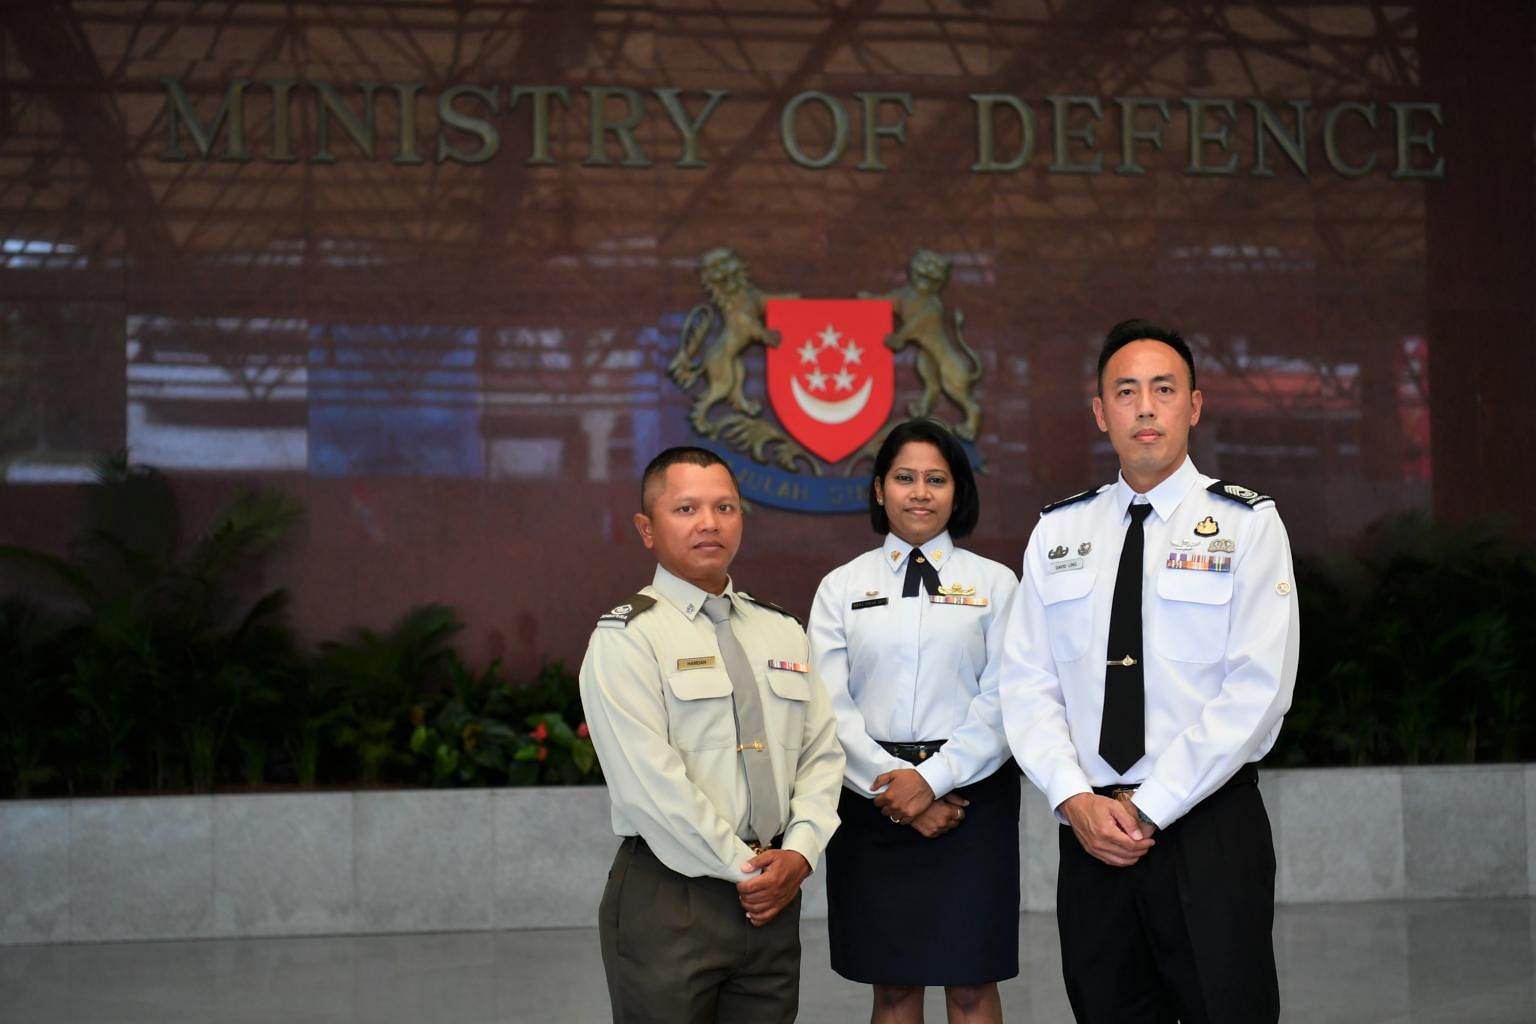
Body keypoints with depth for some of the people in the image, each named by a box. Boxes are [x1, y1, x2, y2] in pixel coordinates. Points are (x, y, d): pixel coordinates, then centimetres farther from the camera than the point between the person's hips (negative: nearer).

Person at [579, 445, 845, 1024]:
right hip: (669, 902, -5)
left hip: (772, 897, 5)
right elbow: (653, 783, -16)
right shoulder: (626, 639, -7)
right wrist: (746, 870, -13)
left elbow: (821, 754, 10)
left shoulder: (782, 632, 13)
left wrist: (799, 852, -6)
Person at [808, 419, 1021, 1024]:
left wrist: (933, 778, -14)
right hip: (871, 795, 1)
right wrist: (894, 789, -11)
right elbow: (831, 706, -1)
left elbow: (1002, 701, -4)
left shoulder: (994, 583, 5)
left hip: (970, 792, -1)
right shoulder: (842, 587, 7)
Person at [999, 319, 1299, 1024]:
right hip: (1089, 831, 3)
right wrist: (1076, 800, -11)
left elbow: (1256, 692, -10)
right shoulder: (1058, 533, 9)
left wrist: (1148, 808, -13)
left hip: (1209, 830, -3)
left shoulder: (1247, 523, -2)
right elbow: (1029, 686, 5)